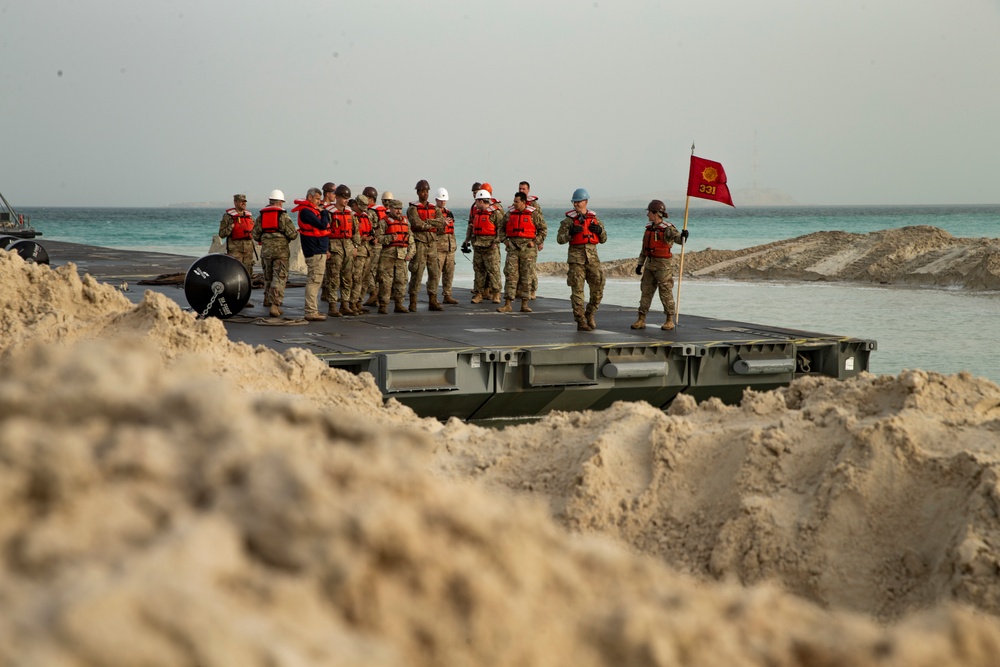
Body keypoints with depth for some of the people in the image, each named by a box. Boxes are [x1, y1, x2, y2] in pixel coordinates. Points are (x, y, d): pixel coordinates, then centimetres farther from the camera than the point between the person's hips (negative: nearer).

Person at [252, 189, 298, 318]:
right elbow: (292, 234, -9)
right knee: (279, 278, -6)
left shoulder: (261, 216, 8)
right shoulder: (283, 216, -6)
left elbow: (255, 235, 8)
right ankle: (275, 305, -17)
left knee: (268, 275, 24)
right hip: (281, 250, -5)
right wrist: (296, 233, 14)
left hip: (266, 249, 5)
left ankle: (268, 298, 40)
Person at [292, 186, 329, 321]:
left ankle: (313, 309, 22)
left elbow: (325, 226, 18)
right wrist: (325, 213, -3)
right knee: (314, 280, -11)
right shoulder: (306, 211, -13)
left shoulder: (311, 211, 19)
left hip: (319, 251, 11)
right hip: (315, 252, -11)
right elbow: (322, 225, -21)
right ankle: (311, 312, -12)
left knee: (315, 281, 15)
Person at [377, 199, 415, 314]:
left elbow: (411, 239, 20)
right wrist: (390, 238, -20)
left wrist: (410, 253, 9)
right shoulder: (384, 221, 0)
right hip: (387, 255, -5)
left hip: (402, 256, 5)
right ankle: (383, 305, -3)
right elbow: (378, 238, -6)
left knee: (401, 280, 5)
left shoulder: (405, 221, 17)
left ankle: (399, 304, 13)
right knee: (385, 281, -6)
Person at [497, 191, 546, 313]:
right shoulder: (510, 213, 9)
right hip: (513, 247, 2)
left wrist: (535, 242, -5)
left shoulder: (533, 214, 0)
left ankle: (524, 304, 9)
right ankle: (507, 304, -4)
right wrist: (505, 240, 4)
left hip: (528, 248, -2)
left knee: (526, 277, 2)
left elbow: (543, 229, 4)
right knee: (510, 275, -4)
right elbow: (502, 229, 19)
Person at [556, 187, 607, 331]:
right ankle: (581, 321, 0)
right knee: (577, 290, -4)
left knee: (598, 289, 1)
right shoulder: (569, 220, 2)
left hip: (592, 257, 3)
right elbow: (560, 239, -4)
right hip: (576, 258, -3)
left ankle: (589, 315, 21)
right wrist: (571, 232, -20)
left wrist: (600, 230, -4)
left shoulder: (594, 218, 12)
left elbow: (603, 239, 17)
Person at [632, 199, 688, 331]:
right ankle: (641, 320, 7)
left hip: (663, 264, -7)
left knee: (666, 293, -1)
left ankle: (670, 321, 8)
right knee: (646, 291, 5)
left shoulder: (668, 229, -13)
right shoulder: (649, 228, 10)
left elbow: (679, 239, -27)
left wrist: (683, 236, -50)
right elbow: (644, 248, 16)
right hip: (650, 264, 7)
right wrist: (640, 264, 15)